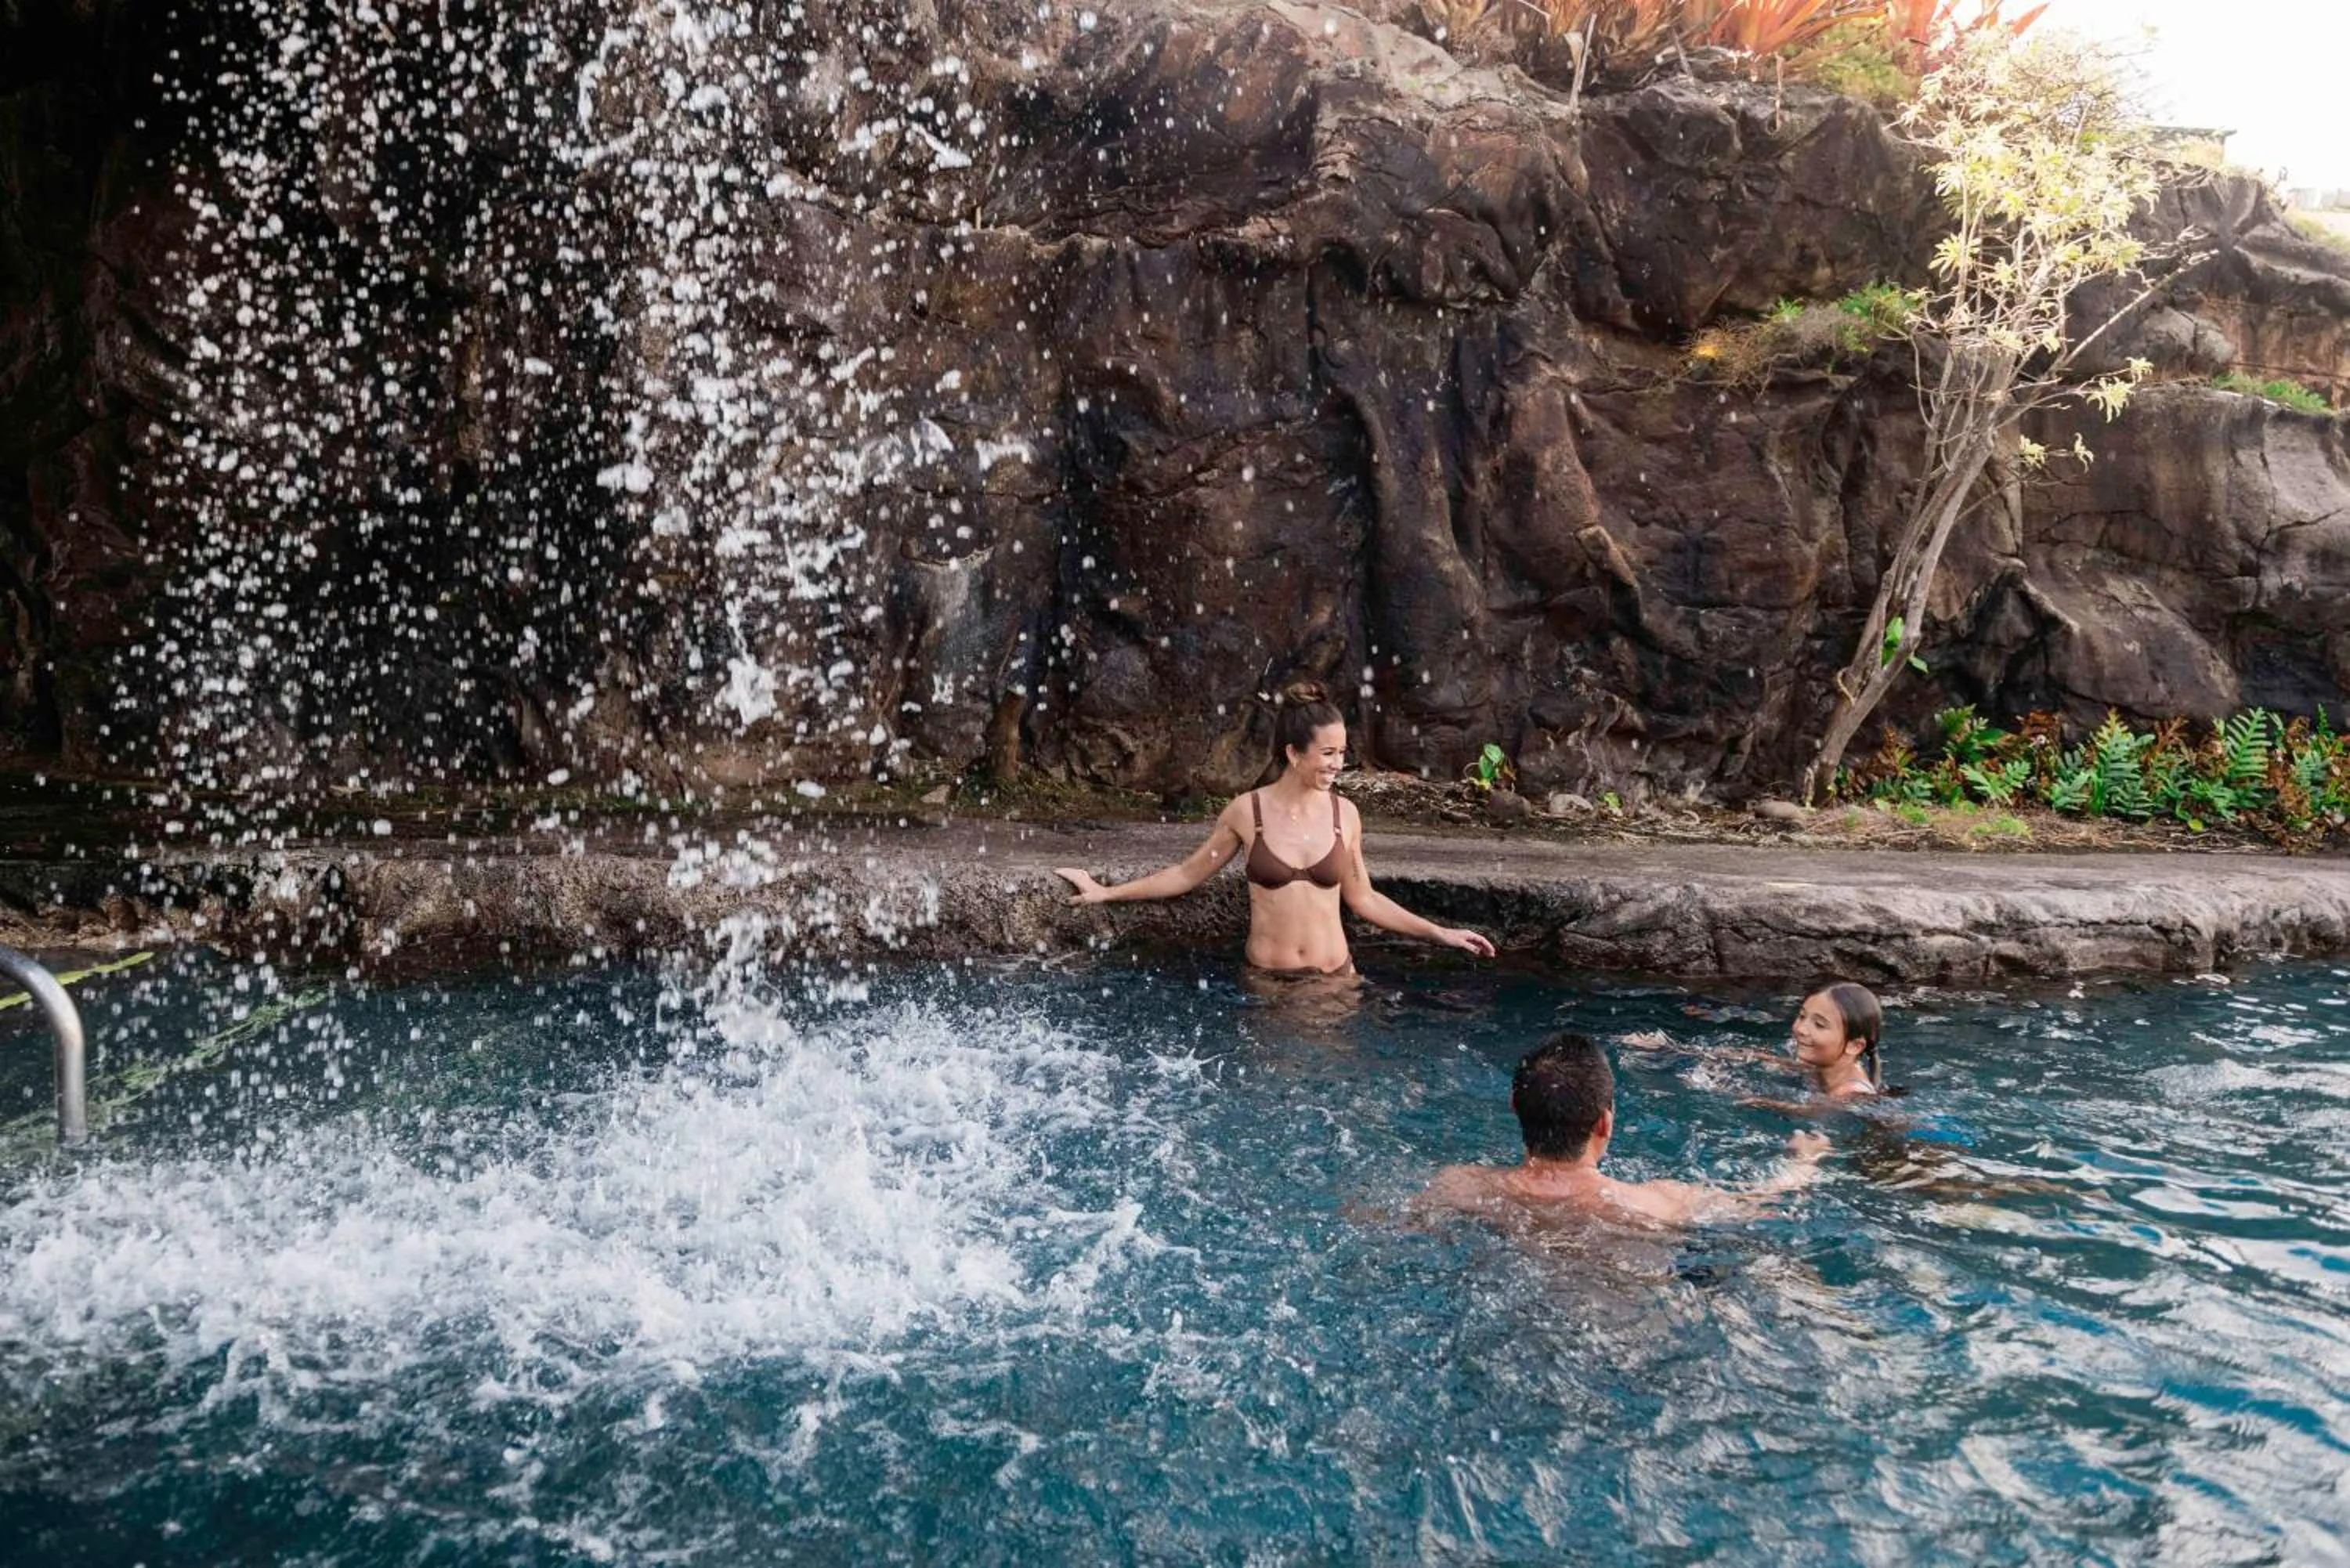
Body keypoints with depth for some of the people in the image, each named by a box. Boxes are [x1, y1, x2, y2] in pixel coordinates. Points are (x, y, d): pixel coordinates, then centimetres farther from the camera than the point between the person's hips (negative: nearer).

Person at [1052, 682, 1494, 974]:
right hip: (1266, 978, -1)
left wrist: (1440, 933, 9)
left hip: (1333, 976, 1)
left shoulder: (1344, 813, 0)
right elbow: (1189, 873, 7)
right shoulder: (1247, 810, -5)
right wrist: (1107, 893, 4)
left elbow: (1362, 898, 11)